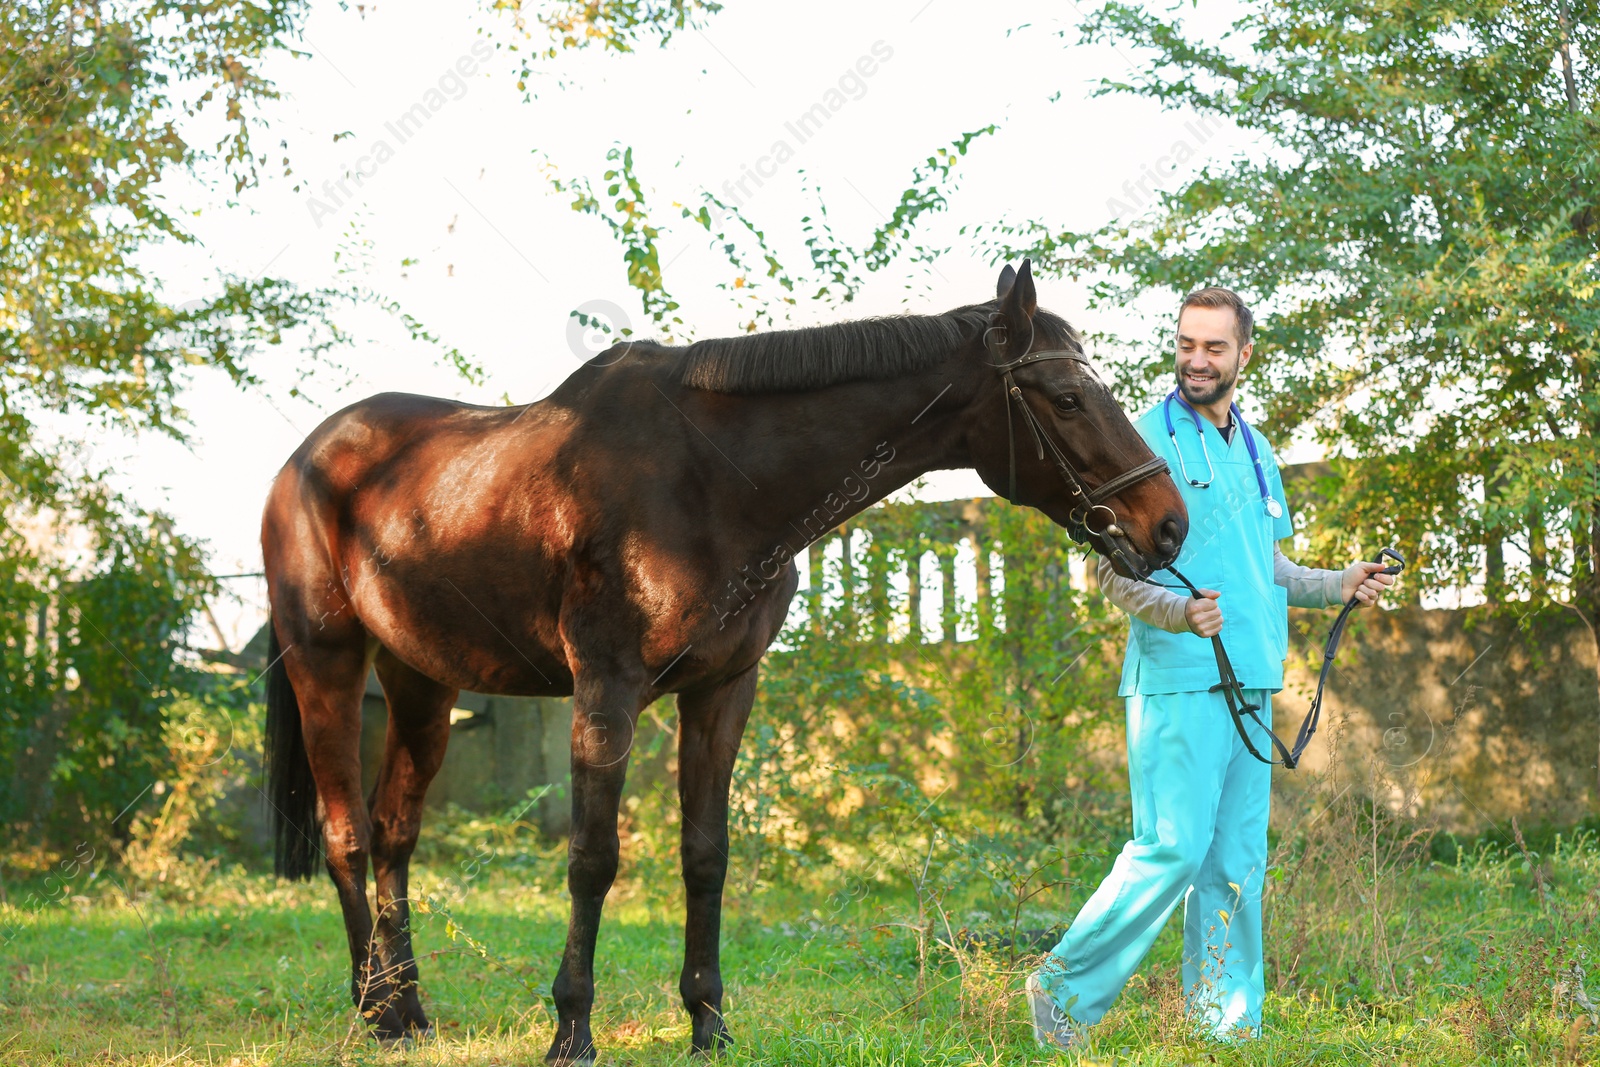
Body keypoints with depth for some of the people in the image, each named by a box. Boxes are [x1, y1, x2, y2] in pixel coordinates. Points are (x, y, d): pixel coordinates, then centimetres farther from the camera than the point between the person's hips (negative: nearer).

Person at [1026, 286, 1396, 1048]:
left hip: (1250, 684, 7)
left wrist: (1339, 586, 11)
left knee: (1237, 863, 8)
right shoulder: (1150, 440, -6)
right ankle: (1065, 991, 1)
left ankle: (1224, 1022, 13)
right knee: (1171, 849, -12)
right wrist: (1177, 611, -28)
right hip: (1178, 679, -7)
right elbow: (1115, 568, -11)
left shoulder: (1255, 451, 18)